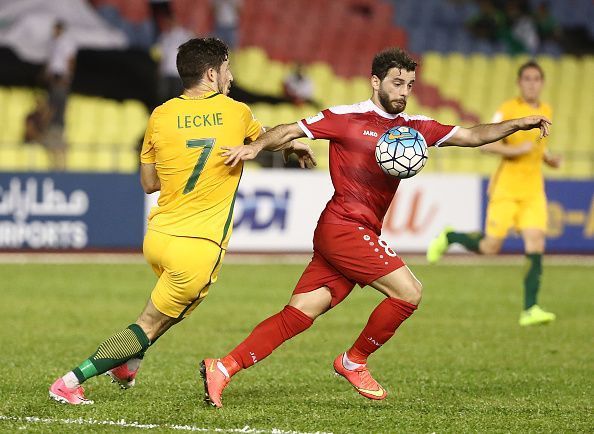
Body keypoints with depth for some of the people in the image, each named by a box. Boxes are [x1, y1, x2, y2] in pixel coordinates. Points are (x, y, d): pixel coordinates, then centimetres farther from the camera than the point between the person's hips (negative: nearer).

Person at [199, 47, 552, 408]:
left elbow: (472, 136, 14)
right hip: (344, 226, -7)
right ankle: (354, 362, 6)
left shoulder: (413, 127, 15)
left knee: (299, 313, 1)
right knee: (409, 292, -11)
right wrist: (256, 146, -19)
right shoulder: (346, 118, -3)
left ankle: (223, 369, 0)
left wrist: (517, 124, 2)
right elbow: (289, 132, -1)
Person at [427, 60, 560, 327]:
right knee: (489, 248, -5)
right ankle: (448, 238, 24)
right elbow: (485, 144, -12)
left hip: (533, 192, 5)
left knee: (535, 247, -9)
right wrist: (516, 150, -22)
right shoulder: (508, 110, -8)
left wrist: (548, 158, 10)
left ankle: (530, 310, -9)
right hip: (506, 189, -5)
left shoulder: (546, 112, 12)